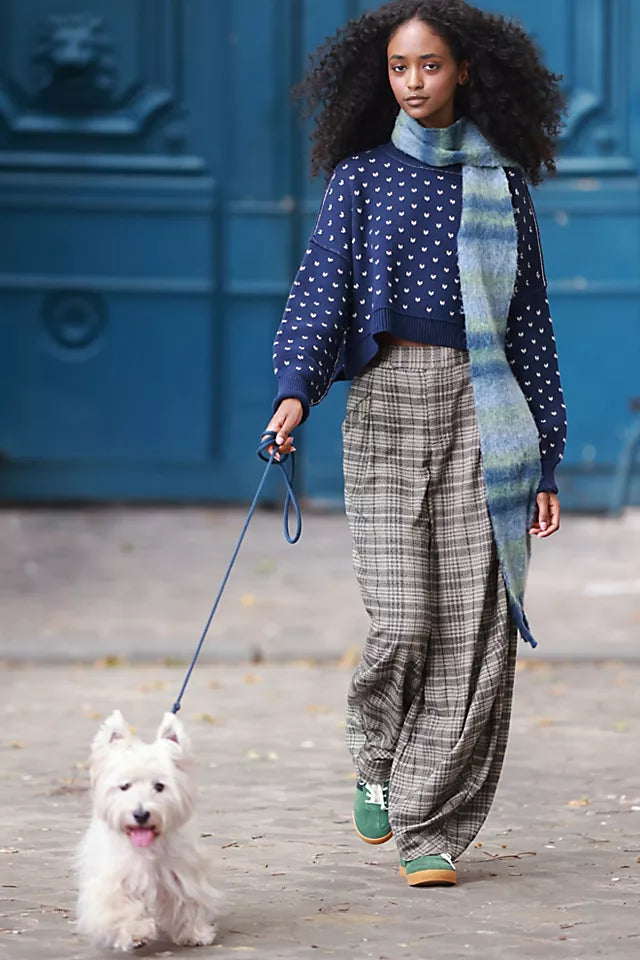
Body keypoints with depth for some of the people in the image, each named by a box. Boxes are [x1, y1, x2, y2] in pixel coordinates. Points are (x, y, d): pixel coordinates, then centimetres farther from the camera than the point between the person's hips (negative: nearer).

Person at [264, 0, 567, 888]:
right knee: (404, 620, -9)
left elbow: (530, 322, 12)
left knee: (478, 626, -6)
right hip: (387, 400, -1)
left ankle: (431, 830, 2)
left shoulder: (501, 181, 11)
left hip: (482, 405, 1)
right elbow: (321, 289, -2)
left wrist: (545, 460, 9)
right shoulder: (362, 178, 8)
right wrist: (295, 391, -21)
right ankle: (378, 756, 22)